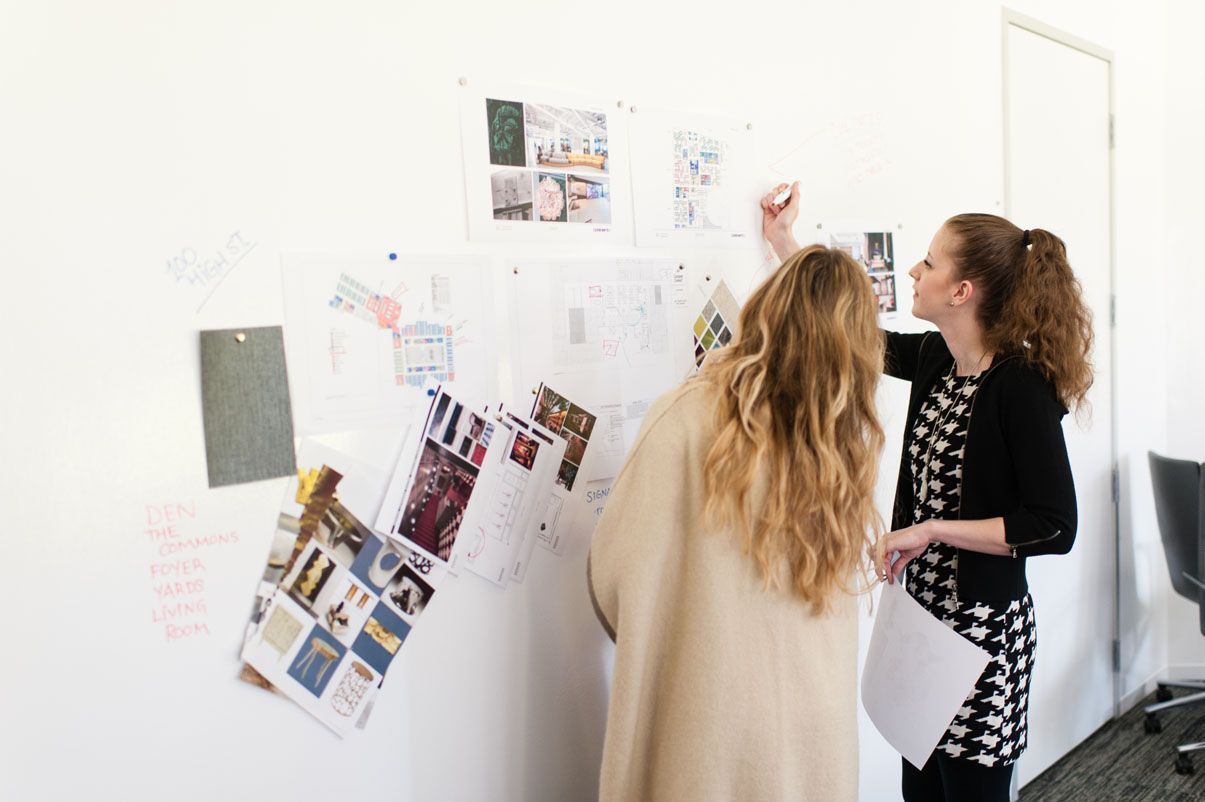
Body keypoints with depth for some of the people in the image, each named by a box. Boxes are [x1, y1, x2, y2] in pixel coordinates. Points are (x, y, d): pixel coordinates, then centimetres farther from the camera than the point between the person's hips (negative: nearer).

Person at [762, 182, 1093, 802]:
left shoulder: (1020, 385, -19)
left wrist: (930, 529, -21)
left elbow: (1054, 527, -22)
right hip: (920, 611, 7)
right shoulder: (935, 359, 1)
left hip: (980, 624, -7)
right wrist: (783, 239, 17)